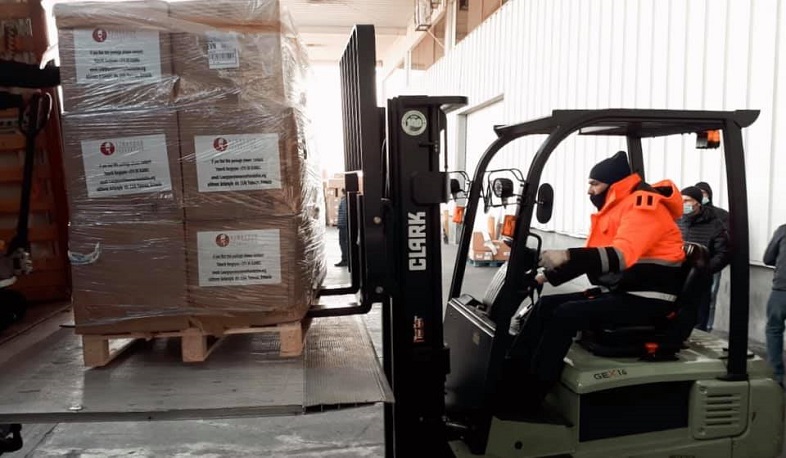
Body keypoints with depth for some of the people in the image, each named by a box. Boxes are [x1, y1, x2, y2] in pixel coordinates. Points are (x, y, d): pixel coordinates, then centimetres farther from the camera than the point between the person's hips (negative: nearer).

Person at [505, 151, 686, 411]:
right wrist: (549, 276, 10)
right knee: (546, 305, 0)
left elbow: (621, 256, -31)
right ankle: (512, 373, -2)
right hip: (618, 292, 10)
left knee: (566, 314, -24)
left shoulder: (642, 205, -15)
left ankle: (528, 398, -19)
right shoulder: (614, 208, 16)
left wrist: (568, 256, -41)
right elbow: (596, 256, 19)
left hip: (646, 299, -10)